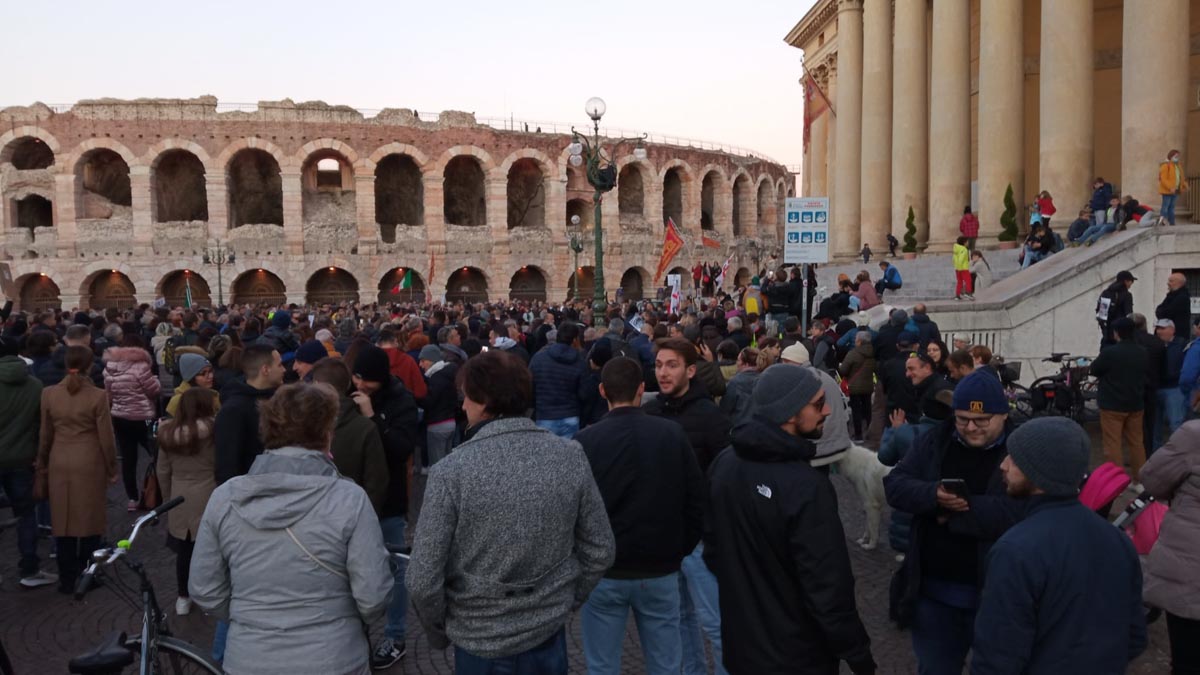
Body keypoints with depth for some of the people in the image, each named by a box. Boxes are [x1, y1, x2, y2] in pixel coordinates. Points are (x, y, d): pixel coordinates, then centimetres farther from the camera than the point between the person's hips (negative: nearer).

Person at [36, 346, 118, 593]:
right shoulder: (97, 396, -11)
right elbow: (106, 438, -8)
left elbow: (45, 435, 5)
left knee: (63, 521, 11)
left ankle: (66, 579, 18)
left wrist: (42, 467, 15)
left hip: (59, 464, 3)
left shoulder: (49, 394, -2)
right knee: (89, 520, 9)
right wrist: (112, 469, 4)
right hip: (90, 465, -3)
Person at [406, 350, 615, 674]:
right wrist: (565, 604, 11)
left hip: (480, 643, -2)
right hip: (550, 635, 3)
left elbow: (424, 583, -17)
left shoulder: (451, 472, -20)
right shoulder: (570, 456, -11)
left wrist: (440, 634, 1)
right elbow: (600, 551, -3)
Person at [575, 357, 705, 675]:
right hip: (660, 571, 2)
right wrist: (681, 551, 10)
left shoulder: (585, 440, -14)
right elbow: (696, 499, -3)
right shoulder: (673, 434, -9)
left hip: (603, 571, -1)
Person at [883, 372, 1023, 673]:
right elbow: (894, 484, -4)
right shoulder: (934, 442, 2)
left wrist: (955, 511, -21)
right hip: (932, 589, 4)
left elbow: (1020, 512, -26)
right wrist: (933, 495, -23)